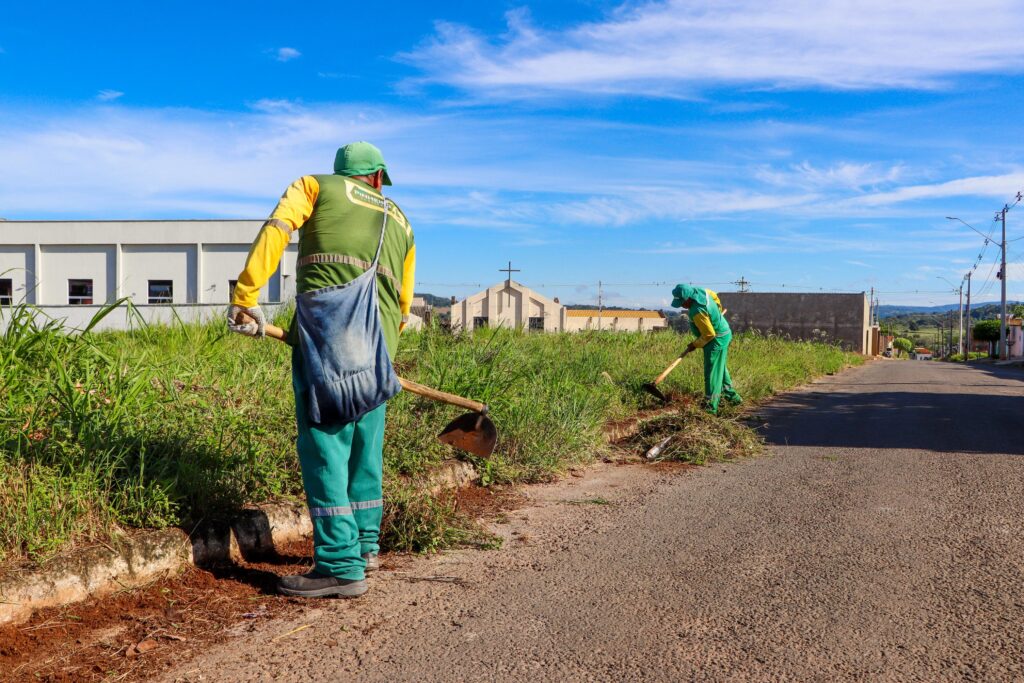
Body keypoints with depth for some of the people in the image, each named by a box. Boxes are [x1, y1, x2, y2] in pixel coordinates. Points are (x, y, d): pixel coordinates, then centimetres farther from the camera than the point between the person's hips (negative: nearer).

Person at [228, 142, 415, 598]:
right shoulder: (400, 222, 30)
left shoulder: (316, 186, 18)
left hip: (326, 325, -5)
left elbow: (275, 231, -2)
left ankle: (340, 566, -4)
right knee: (365, 445, 16)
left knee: (323, 443, -4)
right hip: (378, 343, 5)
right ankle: (365, 546, 28)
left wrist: (245, 296, -5)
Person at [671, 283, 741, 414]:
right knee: (720, 369, 22)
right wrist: (718, 312, 29)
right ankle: (732, 397, 34)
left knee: (712, 373, -5)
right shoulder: (699, 291, -7)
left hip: (717, 340, -10)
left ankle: (711, 408, -2)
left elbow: (709, 334, -26)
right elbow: (715, 297, 15)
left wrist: (695, 344, -12)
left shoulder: (698, 312, -34)